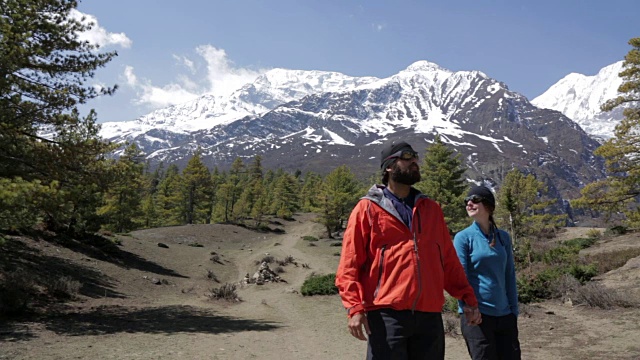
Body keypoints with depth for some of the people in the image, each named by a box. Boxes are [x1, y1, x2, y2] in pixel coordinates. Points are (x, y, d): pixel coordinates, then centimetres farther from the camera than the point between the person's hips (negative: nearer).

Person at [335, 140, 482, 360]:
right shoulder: (368, 209, 2)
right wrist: (355, 307, -13)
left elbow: (449, 262, 18)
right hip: (387, 316, -4)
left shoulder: (431, 209, 16)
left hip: (430, 315, 5)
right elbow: (349, 266, -3)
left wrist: (467, 298, 10)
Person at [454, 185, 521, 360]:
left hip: (504, 315, 4)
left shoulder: (503, 237, 8)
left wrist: (514, 311, 8)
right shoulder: (463, 237, -4)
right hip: (476, 315, -4)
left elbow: (509, 276, 11)